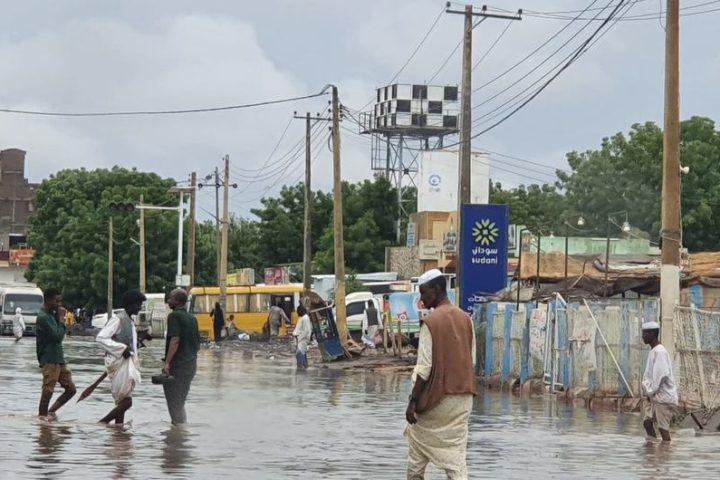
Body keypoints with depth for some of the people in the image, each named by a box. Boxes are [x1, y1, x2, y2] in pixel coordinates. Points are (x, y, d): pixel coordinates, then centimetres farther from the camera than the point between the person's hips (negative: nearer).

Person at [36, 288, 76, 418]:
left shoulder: (52, 315, 15)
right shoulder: (43, 317, -15)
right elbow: (57, 336, -20)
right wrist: (61, 318, -13)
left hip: (58, 359, 9)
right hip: (49, 360, -9)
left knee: (71, 389, 9)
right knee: (48, 391, -5)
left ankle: (51, 412, 18)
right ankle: (42, 416, 6)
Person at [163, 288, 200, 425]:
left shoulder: (174, 316, -11)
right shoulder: (192, 318, 14)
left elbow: (175, 340, -23)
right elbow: (198, 345, 16)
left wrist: (167, 363, -25)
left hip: (177, 365, -8)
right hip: (191, 364, 8)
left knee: (174, 402, -2)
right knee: (180, 402, 18)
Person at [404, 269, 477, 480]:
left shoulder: (431, 322, -13)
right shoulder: (465, 319, 5)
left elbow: (424, 367, -15)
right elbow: (471, 358, 11)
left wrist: (412, 401, -11)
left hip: (437, 397, -5)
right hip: (463, 397, 5)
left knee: (418, 447, 14)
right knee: (456, 452, 3)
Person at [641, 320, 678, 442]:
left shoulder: (659, 351, -15)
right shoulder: (653, 351, 15)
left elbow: (661, 374, -21)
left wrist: (650, 392, -14)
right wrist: (649, 392, 8)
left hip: (664, 396, -9)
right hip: (655, 396, 9)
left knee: (663, 426, -8)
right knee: (647, 422, 7)